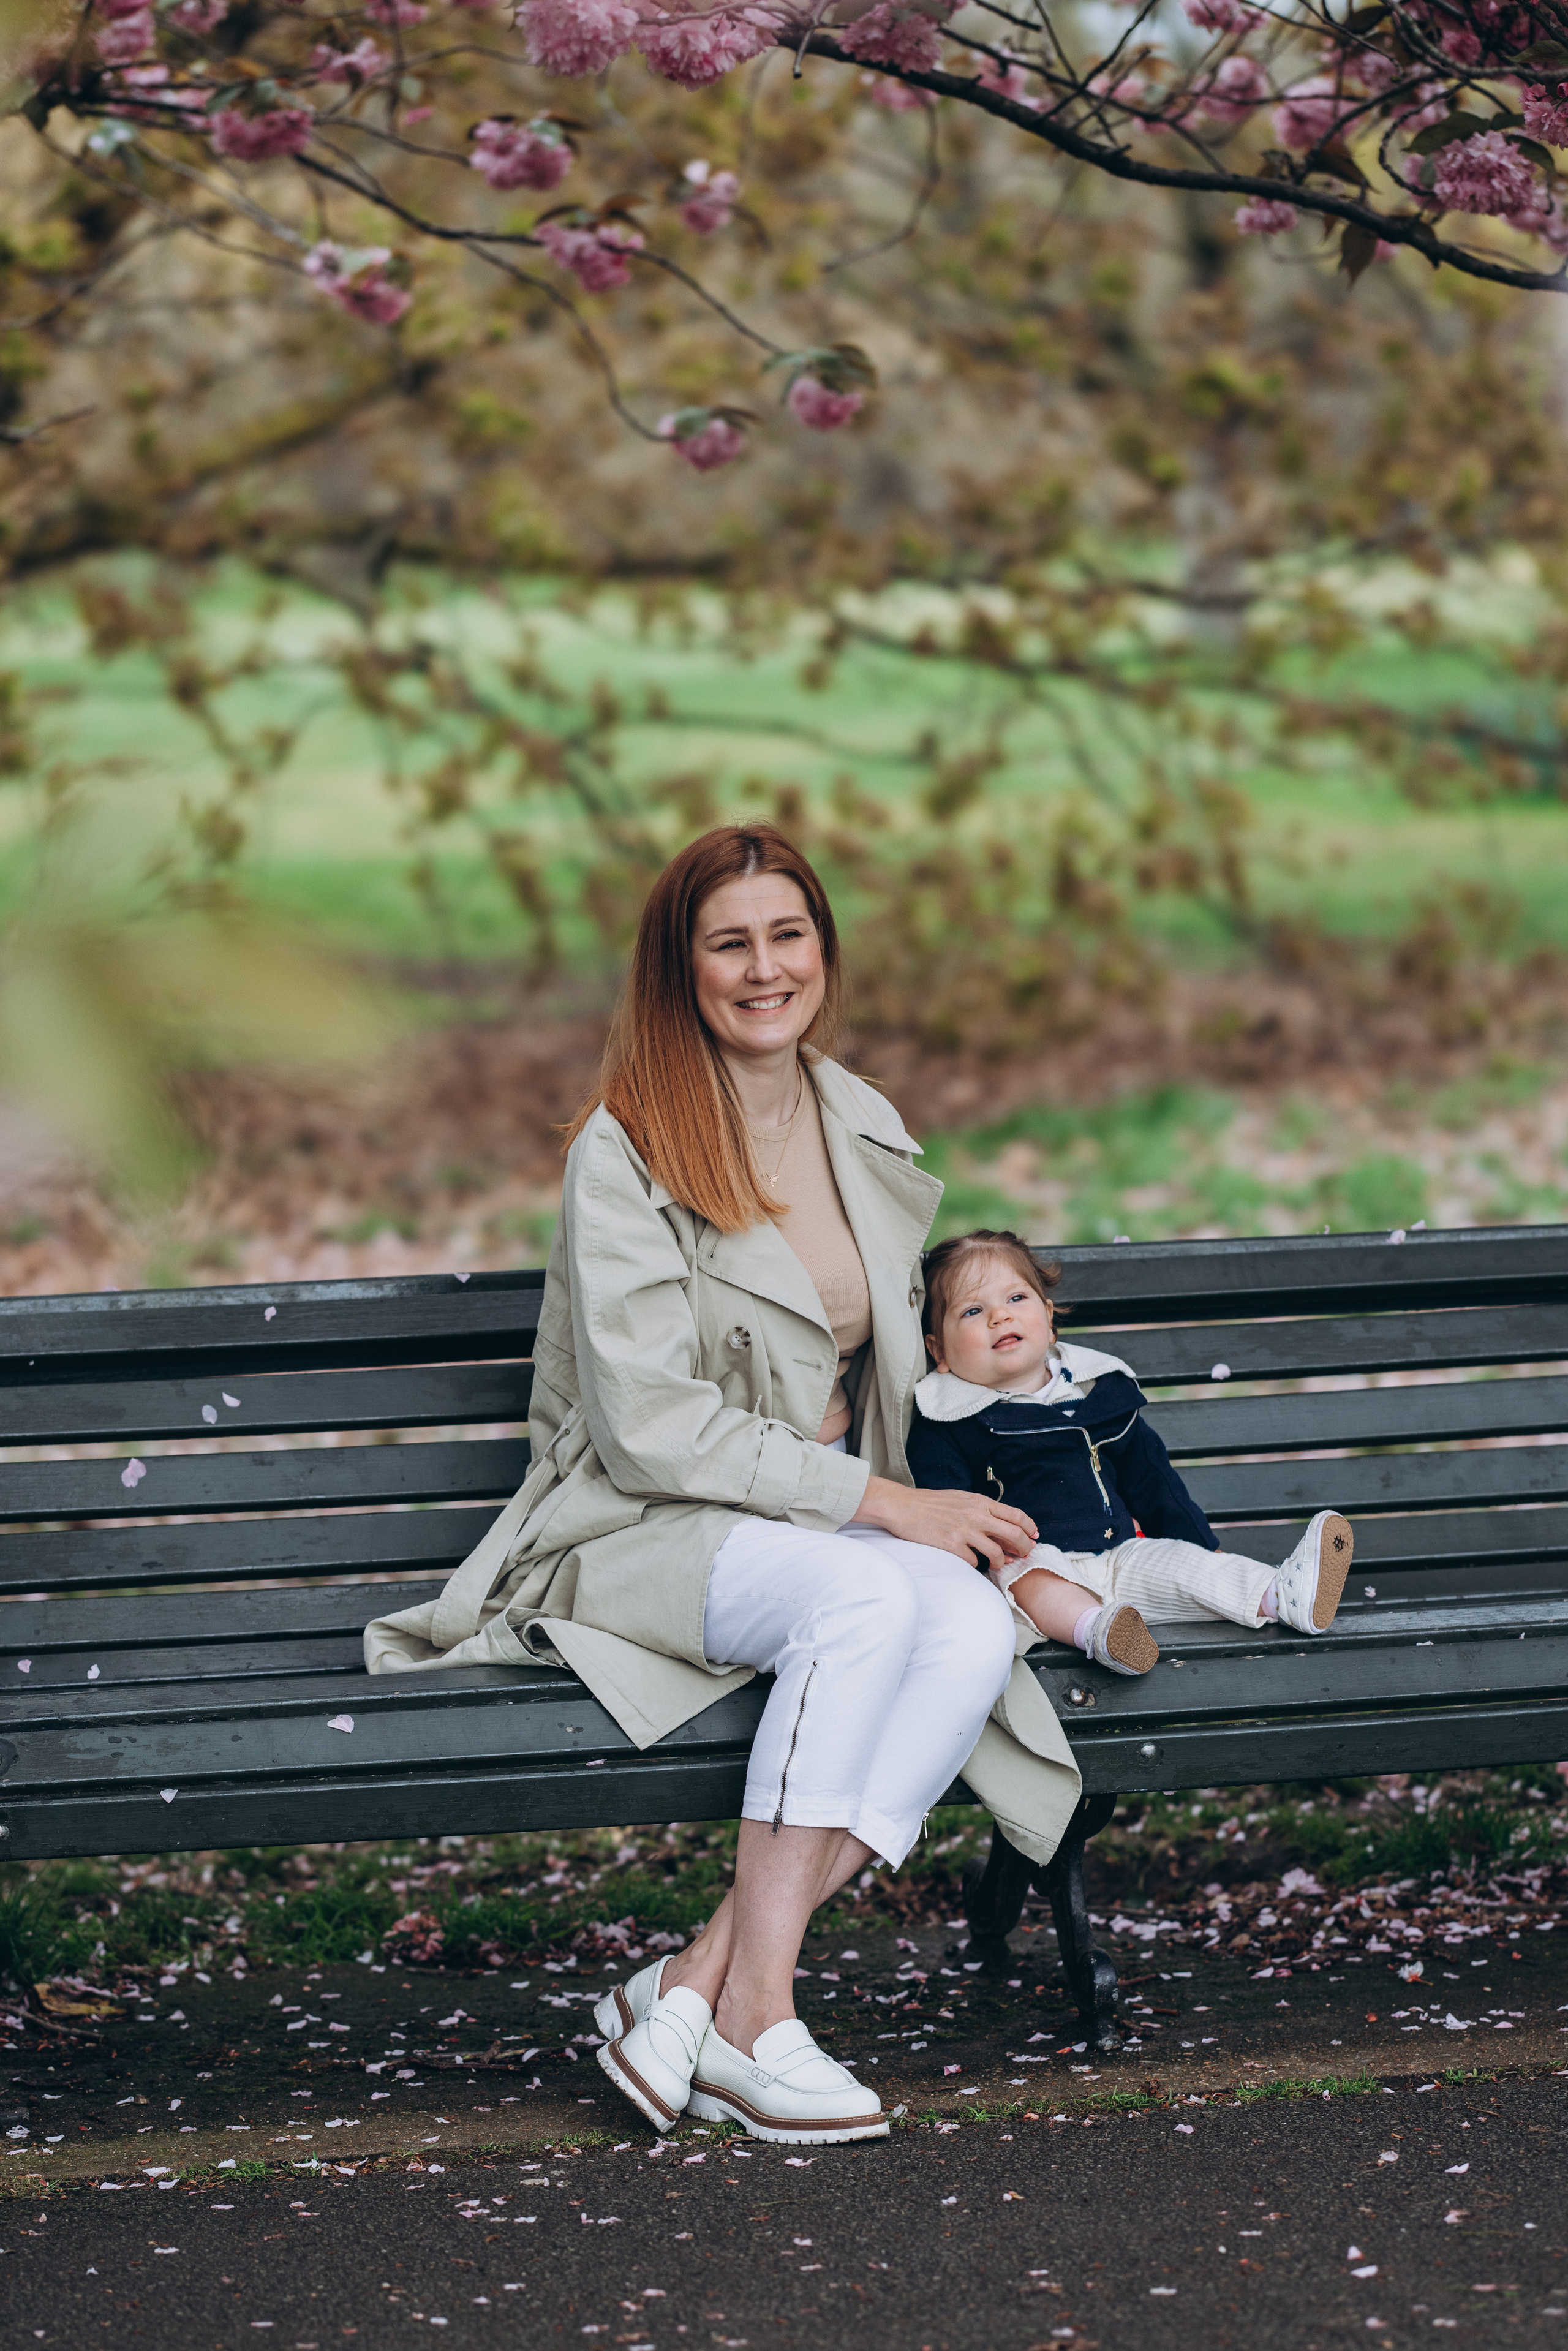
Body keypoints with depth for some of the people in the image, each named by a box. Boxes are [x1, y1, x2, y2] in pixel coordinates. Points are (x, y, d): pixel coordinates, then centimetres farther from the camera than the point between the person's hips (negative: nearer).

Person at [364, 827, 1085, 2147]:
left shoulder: (867, 1132, 11)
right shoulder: (625, 1153, -10)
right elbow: (652, 1428, -16)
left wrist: (930, 1505, 4)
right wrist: (885, 1505, -19)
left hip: (840, 1517, 6)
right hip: (645, 1533, -6)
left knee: (976, 1630, -28)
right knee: (864, 1598, -36)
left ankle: (698, 1986, -29)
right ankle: (753, 2012, -29)